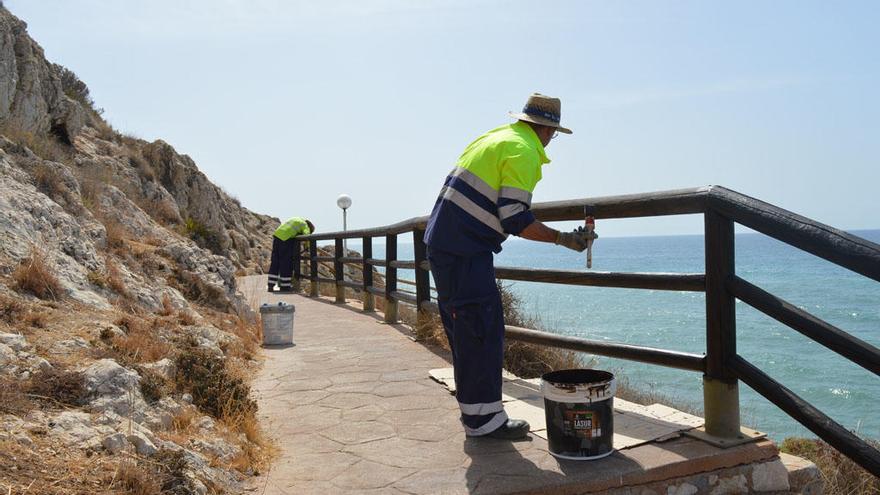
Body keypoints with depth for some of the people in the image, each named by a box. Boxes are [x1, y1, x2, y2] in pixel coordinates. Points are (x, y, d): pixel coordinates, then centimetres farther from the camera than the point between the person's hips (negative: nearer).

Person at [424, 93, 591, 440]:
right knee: (483, 332, -4)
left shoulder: (495, 137, 17)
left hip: (443, 241, 10)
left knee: (465, 331, 14)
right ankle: (483, 419, 4)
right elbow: (515, 221, -16)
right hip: (466, 251, -10)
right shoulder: (524, 152, -11)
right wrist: (562, 238, -5)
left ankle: (475, 412, 24)